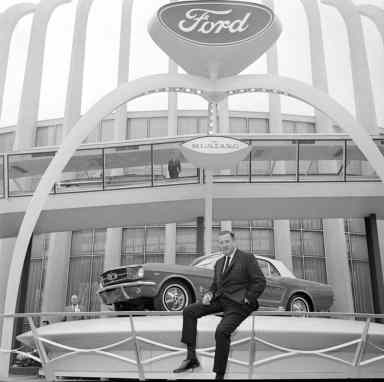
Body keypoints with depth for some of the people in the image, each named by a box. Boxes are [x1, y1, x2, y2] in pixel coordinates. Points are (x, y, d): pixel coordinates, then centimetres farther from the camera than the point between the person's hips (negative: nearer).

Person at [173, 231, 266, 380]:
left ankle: (219, 375, -14)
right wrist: (209, 294, 2)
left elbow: (260, 282, -6)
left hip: (237, 303, -7)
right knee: (189, 312, -7)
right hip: (220, 299, 7)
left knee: (221, 332, -29)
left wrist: (246, 300, -12)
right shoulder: (219, 263, 20)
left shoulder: (247, 258, 0)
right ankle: (191, 358, -7)